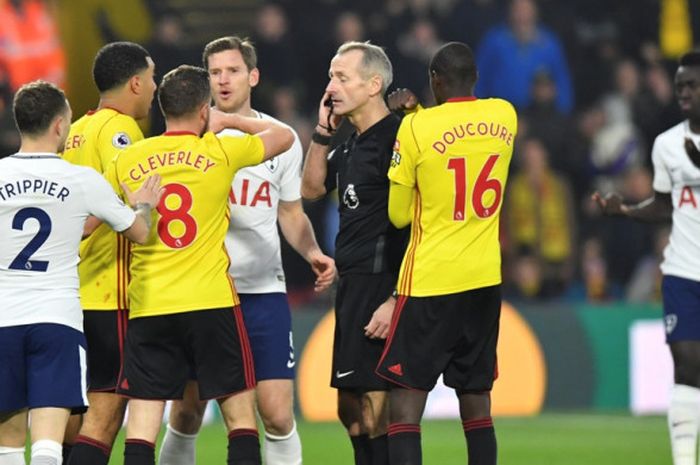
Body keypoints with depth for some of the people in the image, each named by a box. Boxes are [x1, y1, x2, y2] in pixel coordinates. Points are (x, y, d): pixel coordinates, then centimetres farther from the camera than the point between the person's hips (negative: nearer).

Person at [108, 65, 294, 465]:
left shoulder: (128, 160, 4)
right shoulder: (220, 152, 0)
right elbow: (284, 137, 16)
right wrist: (230, 121, 26)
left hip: (147, 308, 2)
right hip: (211, 303, -2)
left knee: (142, 428, 0)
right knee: (241, 414, 7)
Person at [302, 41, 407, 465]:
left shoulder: (396, 139, -15)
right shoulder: (352, 144, 15)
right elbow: (312, 188, 26)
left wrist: (398, 298, -24)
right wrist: (323, 132, 11)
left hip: (380, 287, -10)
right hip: (353, 285, 10)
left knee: (372, 404, -11)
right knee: (352, 407, 14)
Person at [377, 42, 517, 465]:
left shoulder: (415, 129, -10)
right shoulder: (505, 117, 2)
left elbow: (398, 214, -2)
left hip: (429, 283, -5)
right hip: (485, 280, 5)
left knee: (406, 404, -3)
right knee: (477, 404, 10)